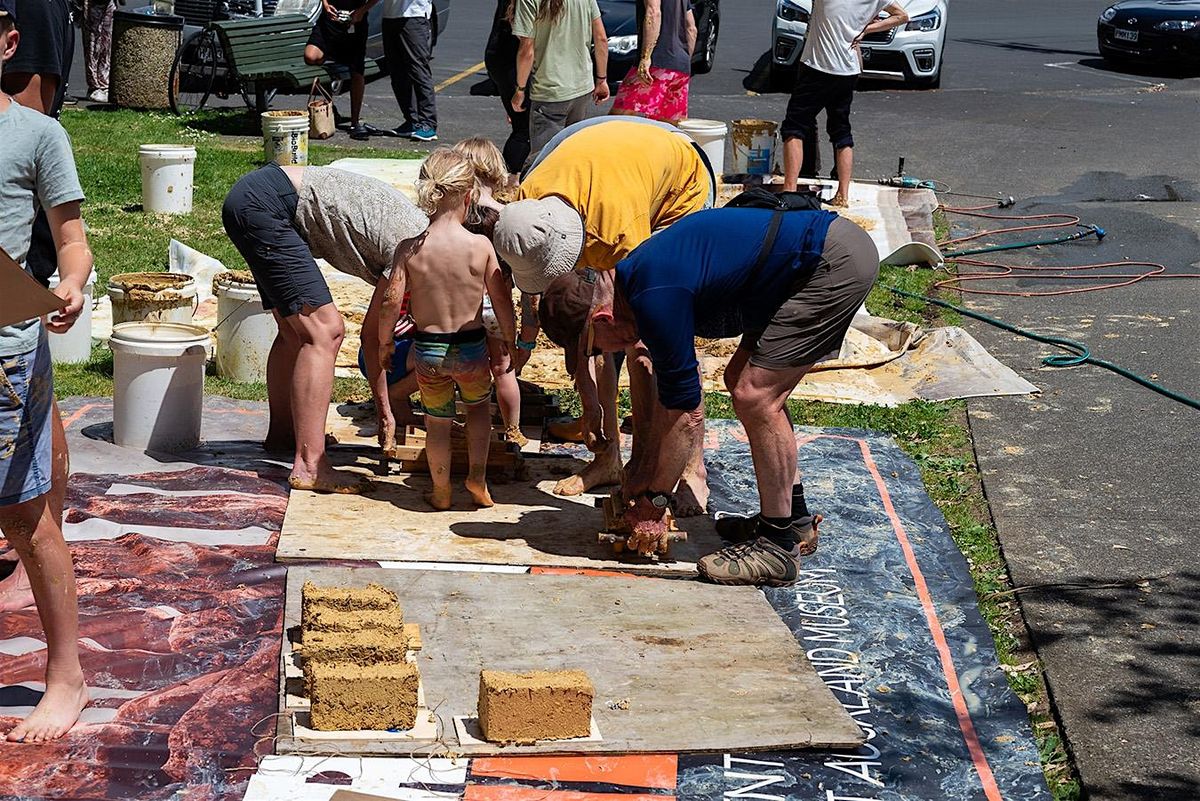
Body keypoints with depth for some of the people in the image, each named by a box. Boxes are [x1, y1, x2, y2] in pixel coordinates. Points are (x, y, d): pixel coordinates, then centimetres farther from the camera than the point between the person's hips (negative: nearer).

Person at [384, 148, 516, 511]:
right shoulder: (480, 245, -14)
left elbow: (392, 299, -11)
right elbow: (501, 299, -7)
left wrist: (384, 343, 4)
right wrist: (510, 339, 10)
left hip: (426, 347, 1)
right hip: (471, 346, -1)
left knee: (437, 419, 16)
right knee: (479, 405, 26)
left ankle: (441, 491, 26)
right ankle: (477, 475, 18)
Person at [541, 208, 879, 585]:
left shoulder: (656, 298, -20)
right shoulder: (634, 278, 9)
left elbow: (687, 414, -13)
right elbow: (672, 393, 20)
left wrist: (654, 498, -1)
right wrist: (651, 472, 23)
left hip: (837, 262, -10)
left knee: (754, 396, -10)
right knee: (743, 381, 15)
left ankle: (780, 546, -2)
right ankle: (795, 519, 23)